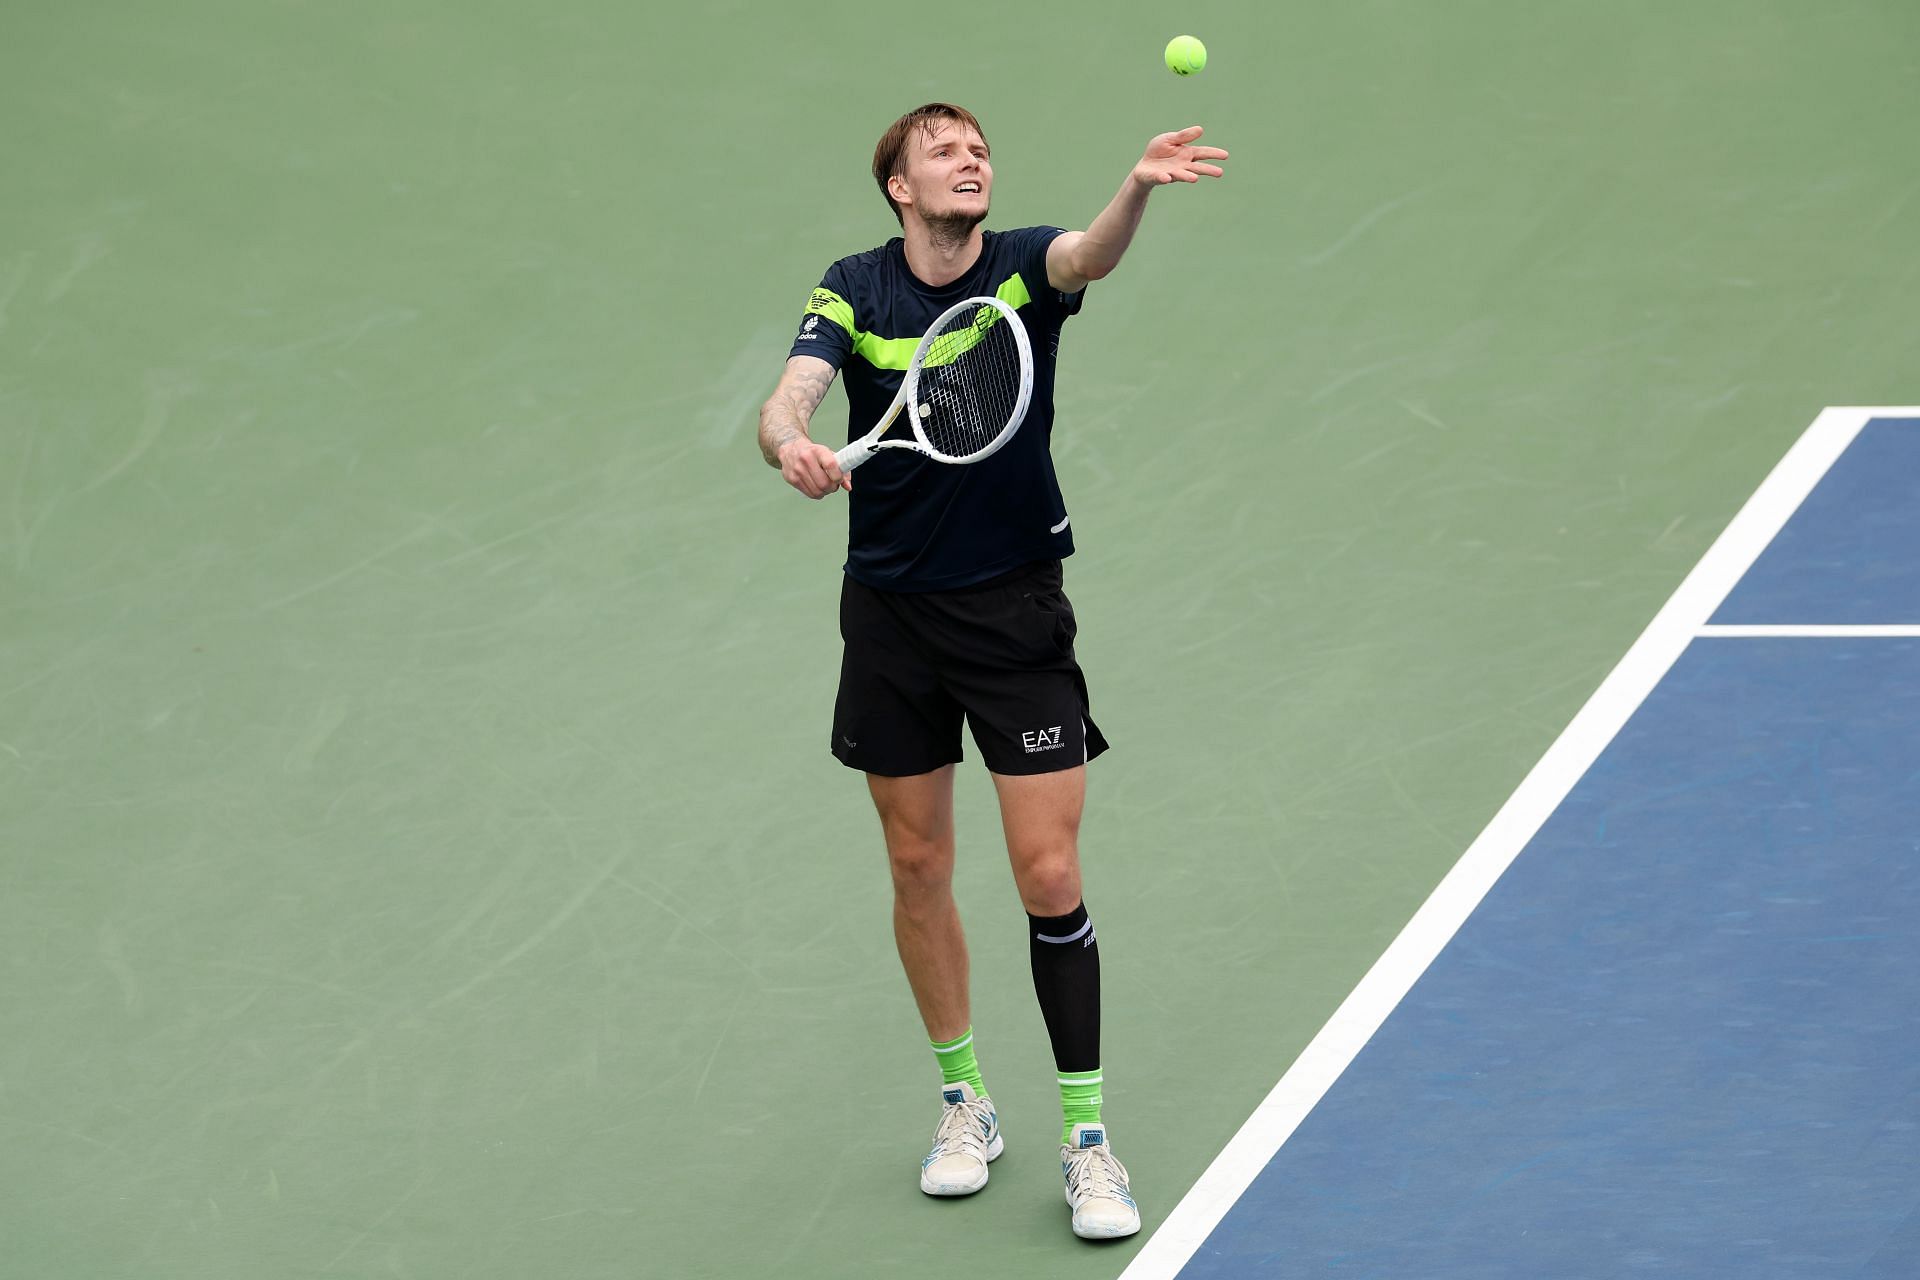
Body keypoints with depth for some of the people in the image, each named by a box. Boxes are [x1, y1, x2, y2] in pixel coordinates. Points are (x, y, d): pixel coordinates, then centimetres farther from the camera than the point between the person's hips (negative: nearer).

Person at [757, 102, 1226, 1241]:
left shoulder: (1025, 268, -8)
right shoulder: (856, 291, -4)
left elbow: (1093, 256, -31)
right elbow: (788, 400, -18)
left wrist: (1140, 188, -54)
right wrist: (793, 446, -42)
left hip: (1017, 611, -2)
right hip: (892, 613, 2)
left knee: (1050, 876, -5)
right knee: (919, 869, 11)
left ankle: (1086, 1136, 4)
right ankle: (966, 1102, 29)